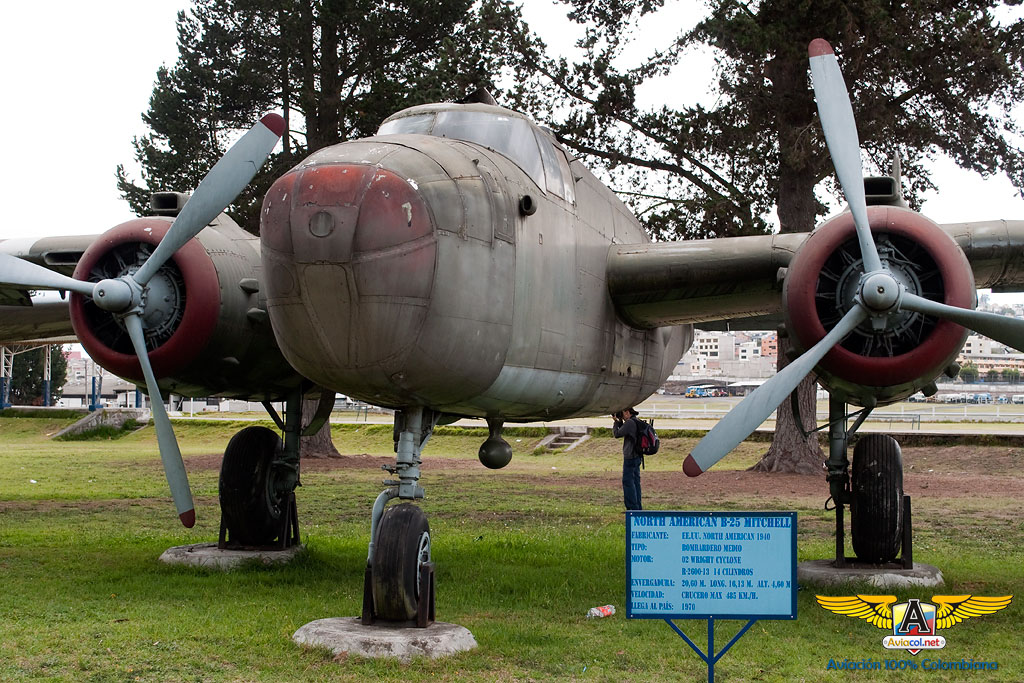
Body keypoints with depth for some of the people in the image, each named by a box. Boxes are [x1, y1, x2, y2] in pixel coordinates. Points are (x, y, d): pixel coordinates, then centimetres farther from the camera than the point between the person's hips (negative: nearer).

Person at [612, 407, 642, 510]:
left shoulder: (630, 422, -17)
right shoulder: (637, 422, 13)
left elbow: (617, 434, -15)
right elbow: (624, 432, 22)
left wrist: (616, 422, -2)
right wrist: (619, 422, 10)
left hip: (630, 457, -10)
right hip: (637, 456, 10)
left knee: (628, 481, -5)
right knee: (635, 481, 13)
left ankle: (633, 507, -7)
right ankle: (638, 507, 16)